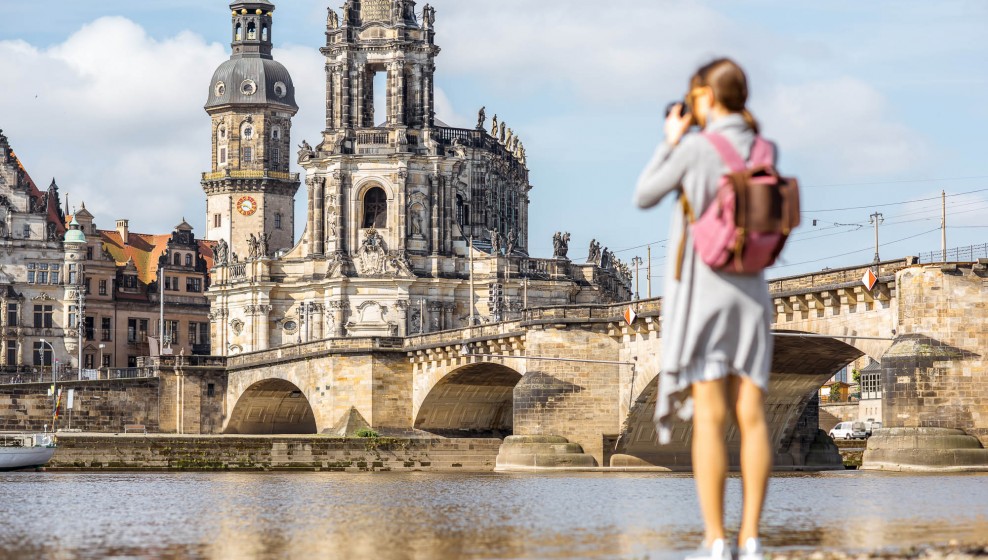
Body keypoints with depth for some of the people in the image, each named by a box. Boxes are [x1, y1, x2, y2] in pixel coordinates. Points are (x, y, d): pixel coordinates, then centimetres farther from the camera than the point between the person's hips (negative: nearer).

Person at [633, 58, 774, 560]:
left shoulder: (694, 150, -11)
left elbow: (643, 197, 0)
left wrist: (671, 141, 8)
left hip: (701, 289, -5)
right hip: (750, 292, 5)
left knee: (709, 418, -5)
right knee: (751, 417, 3)